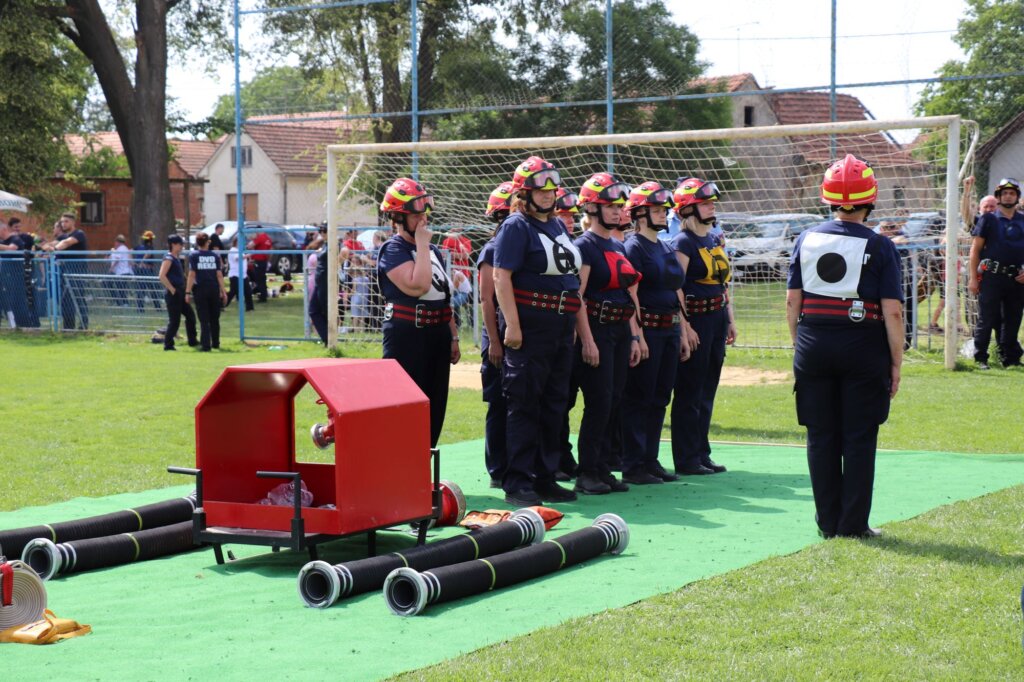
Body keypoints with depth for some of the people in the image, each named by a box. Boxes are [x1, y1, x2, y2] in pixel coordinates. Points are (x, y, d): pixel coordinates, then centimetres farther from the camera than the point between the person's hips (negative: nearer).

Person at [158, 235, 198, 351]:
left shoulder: (176, 258, 15)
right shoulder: (168, 258, -14)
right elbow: (162, 276, -25)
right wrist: (172, 289, -21)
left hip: (180, 293, 10)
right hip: (173, 294, -10)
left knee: (190, 315, 15)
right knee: (174, 320, -6)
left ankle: (192, 340, 24)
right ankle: (168, 344, 2)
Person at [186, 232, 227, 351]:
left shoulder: (193, 256, -3)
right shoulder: (215, 255, 3)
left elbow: (192, 275, -7)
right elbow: (219, 275, 1)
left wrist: (188, 292, -6)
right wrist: (223, 291, 5)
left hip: (200, 290, -2)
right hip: (214, 289, 2)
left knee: (204, 319, 0)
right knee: (214, 318, 14)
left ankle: (206, 345, -4)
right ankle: (215, 343, 22)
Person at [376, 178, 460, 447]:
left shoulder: (433, 250, 16)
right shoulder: (393, 251, -9)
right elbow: (417, 286, -25)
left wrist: (453, 337, 16)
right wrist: (421, 245, -16)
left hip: (437, 334, 8)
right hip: (407, 335, -8)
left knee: (435, 405, 10)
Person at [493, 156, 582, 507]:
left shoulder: (558, 226, 18)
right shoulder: (516, 227, -7)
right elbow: (501, 277, -15)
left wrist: (573, 324, 19)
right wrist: (512, 325, -22)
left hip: (561, 326, 8)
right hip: (529, 326, -8)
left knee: (554, 405, 11)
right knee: (525, 405, -6)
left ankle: (545, 478, 19)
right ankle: (517, 482, -3)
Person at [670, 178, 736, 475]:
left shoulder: (715, 239, 14)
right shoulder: (683, 242, -11)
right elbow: (675, 287, -16)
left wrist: (729, 320, 17)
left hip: (716, 319, 8)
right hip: (695, 319, -8)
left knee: (707, 392, 13)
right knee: (690, 394, -2)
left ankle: (702, 454, 20)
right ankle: (687, 460, 3)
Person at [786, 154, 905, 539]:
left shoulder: (806, 240, 3)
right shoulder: (880, 247, -7)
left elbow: (792, 301, 6)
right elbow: (892, 312, -9)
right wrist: (896, 363, -2)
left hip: (814, 346, 3)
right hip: (863, 348, -3)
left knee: (821, 437, 9)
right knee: (859, 439, 4)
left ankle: (828, 522, 13)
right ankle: (854, 524, 7)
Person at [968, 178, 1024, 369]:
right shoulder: (988, 219, 3)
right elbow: (975, 249, 0)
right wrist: (973, 278, -7)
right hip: (992, 276, -3)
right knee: (986, 320, -4)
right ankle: (981, 358, 3)